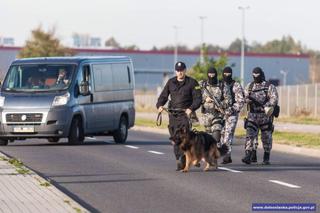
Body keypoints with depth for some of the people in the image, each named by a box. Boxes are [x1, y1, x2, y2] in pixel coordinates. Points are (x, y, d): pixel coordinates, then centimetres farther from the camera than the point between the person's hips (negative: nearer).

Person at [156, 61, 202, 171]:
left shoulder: (192, 83, 1)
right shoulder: (171, 82, 13)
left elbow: (198, 98, -3)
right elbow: (163, 96, 15)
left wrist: (191, 109, -20)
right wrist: (160, 105, -5)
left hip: (186, 113, -4)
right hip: (173, 114, 4)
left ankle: (182, 161, -19)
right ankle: (178, 160, 10)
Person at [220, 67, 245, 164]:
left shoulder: (236, 86, -2)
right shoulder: (220, 85, 13)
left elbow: (241, 101, -6)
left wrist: (232, 109, -17)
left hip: (232, 113, -6)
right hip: (221, 112, 6)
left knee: (228, 134, -16)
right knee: (222, 134, 4)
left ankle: (227, 155, -21)